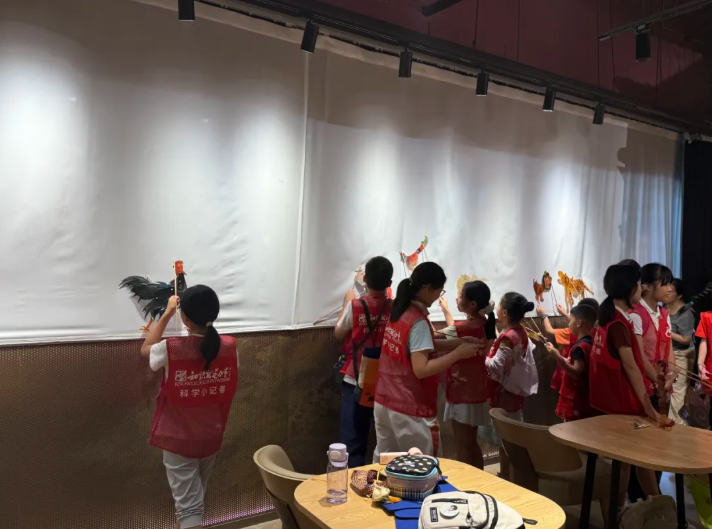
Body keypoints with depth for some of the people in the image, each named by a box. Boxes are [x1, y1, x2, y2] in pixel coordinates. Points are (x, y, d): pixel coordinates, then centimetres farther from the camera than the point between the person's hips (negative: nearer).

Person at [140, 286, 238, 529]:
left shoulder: (172, 349, -22)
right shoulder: (229, 347, -12)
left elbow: (145, 349, 2)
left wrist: (167, 313, 4)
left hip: (179, 440, -4)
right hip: (211, 437, 4)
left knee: (188, 506, 2)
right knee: (194, 497, 25)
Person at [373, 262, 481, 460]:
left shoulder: (398, 311, 4)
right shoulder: (418, 321, -21)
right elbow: (421, 369, -25)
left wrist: (458, 342, 4)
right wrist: (458, 353, -19)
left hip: (383, 402, 8)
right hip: (409, 410, -8)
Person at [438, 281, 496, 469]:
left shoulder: (464, 327, -23)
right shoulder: (484, 324, 2)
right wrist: (446, 310, 27)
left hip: (463, 394, -9)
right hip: (476, 392, 9)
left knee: (462, 446, 3)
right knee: (472, 443, 20)